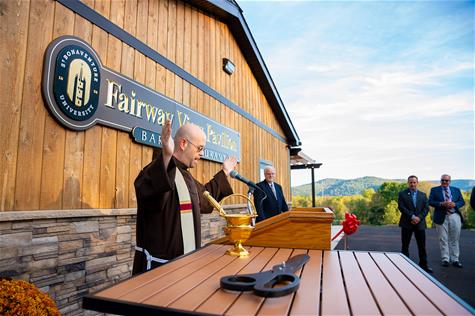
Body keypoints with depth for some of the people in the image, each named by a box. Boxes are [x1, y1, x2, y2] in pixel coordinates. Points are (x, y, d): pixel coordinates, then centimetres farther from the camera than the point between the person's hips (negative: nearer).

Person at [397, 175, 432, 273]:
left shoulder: (423, 195, 12)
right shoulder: (402, 194, 2)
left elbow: (426, 208, 3)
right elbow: (401, 207, -8)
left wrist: (419, 217, -12)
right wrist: (412, 216, -16)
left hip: (420, 223, 3)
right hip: (407, 223, -2)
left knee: (422, 246, 6)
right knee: (405, 246, 3)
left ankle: (423, 265, 16)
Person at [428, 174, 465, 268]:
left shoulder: (456, 190, 14)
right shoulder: (434, 190, 6)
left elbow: (462, 201, 8)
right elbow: (430, 202, -2)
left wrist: (455, 204, -12)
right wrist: (441, 204, -17)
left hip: (455, 216, 2)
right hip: (441, 217, -2)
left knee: (455, 239, 6)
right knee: (443, 240, 2)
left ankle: (455, 260, 15)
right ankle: (445, 259, 10)